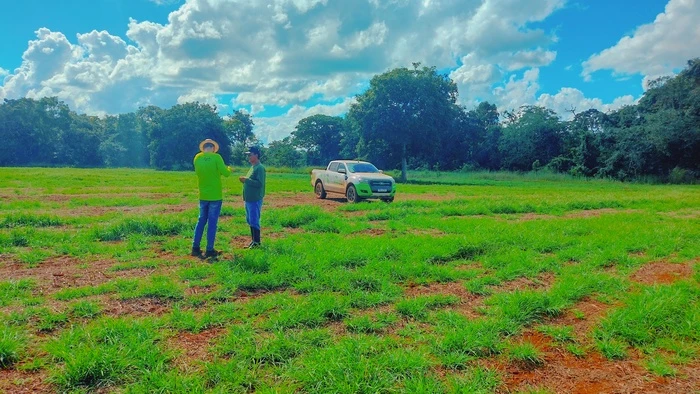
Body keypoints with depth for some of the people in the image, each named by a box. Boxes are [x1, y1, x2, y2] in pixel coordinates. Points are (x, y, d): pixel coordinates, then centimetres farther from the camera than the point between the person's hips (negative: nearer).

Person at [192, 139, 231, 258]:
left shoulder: (197, 158, 3)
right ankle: (209, 250, 5)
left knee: (201, 221, 15)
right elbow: (226, 173, -14)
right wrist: (229, 169, 8)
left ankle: (195, 248, 16)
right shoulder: (216, 157, -12)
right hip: (215, 196, -5)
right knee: (212, 223, 1)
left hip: (203, 196, 5)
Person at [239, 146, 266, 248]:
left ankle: (257, 242, 2)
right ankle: (253, 240, 23)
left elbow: (259, 183, -22)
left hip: (255, 199, -10)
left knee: (254, 220, -6)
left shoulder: (260, 168, -13)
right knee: (250, 220, 14)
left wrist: (246, 180, -20)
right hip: (249, 198, 10)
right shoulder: (252, 167, 16)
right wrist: (245, 181, 8)